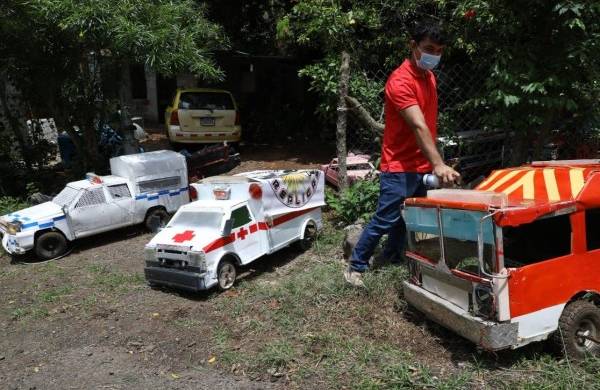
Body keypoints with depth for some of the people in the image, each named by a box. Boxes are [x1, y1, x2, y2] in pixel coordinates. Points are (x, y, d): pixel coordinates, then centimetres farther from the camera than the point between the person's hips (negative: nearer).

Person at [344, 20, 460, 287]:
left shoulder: (429, 76, 11)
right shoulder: (400, 81, -19)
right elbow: (418, 126, -30)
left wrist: (433, 163, 15)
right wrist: (438, 164, -39)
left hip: (422, 165, 8)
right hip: (400, 166, -8)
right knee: (384, 220, -3)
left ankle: (393, 256, 32)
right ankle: (356, 267, 10)